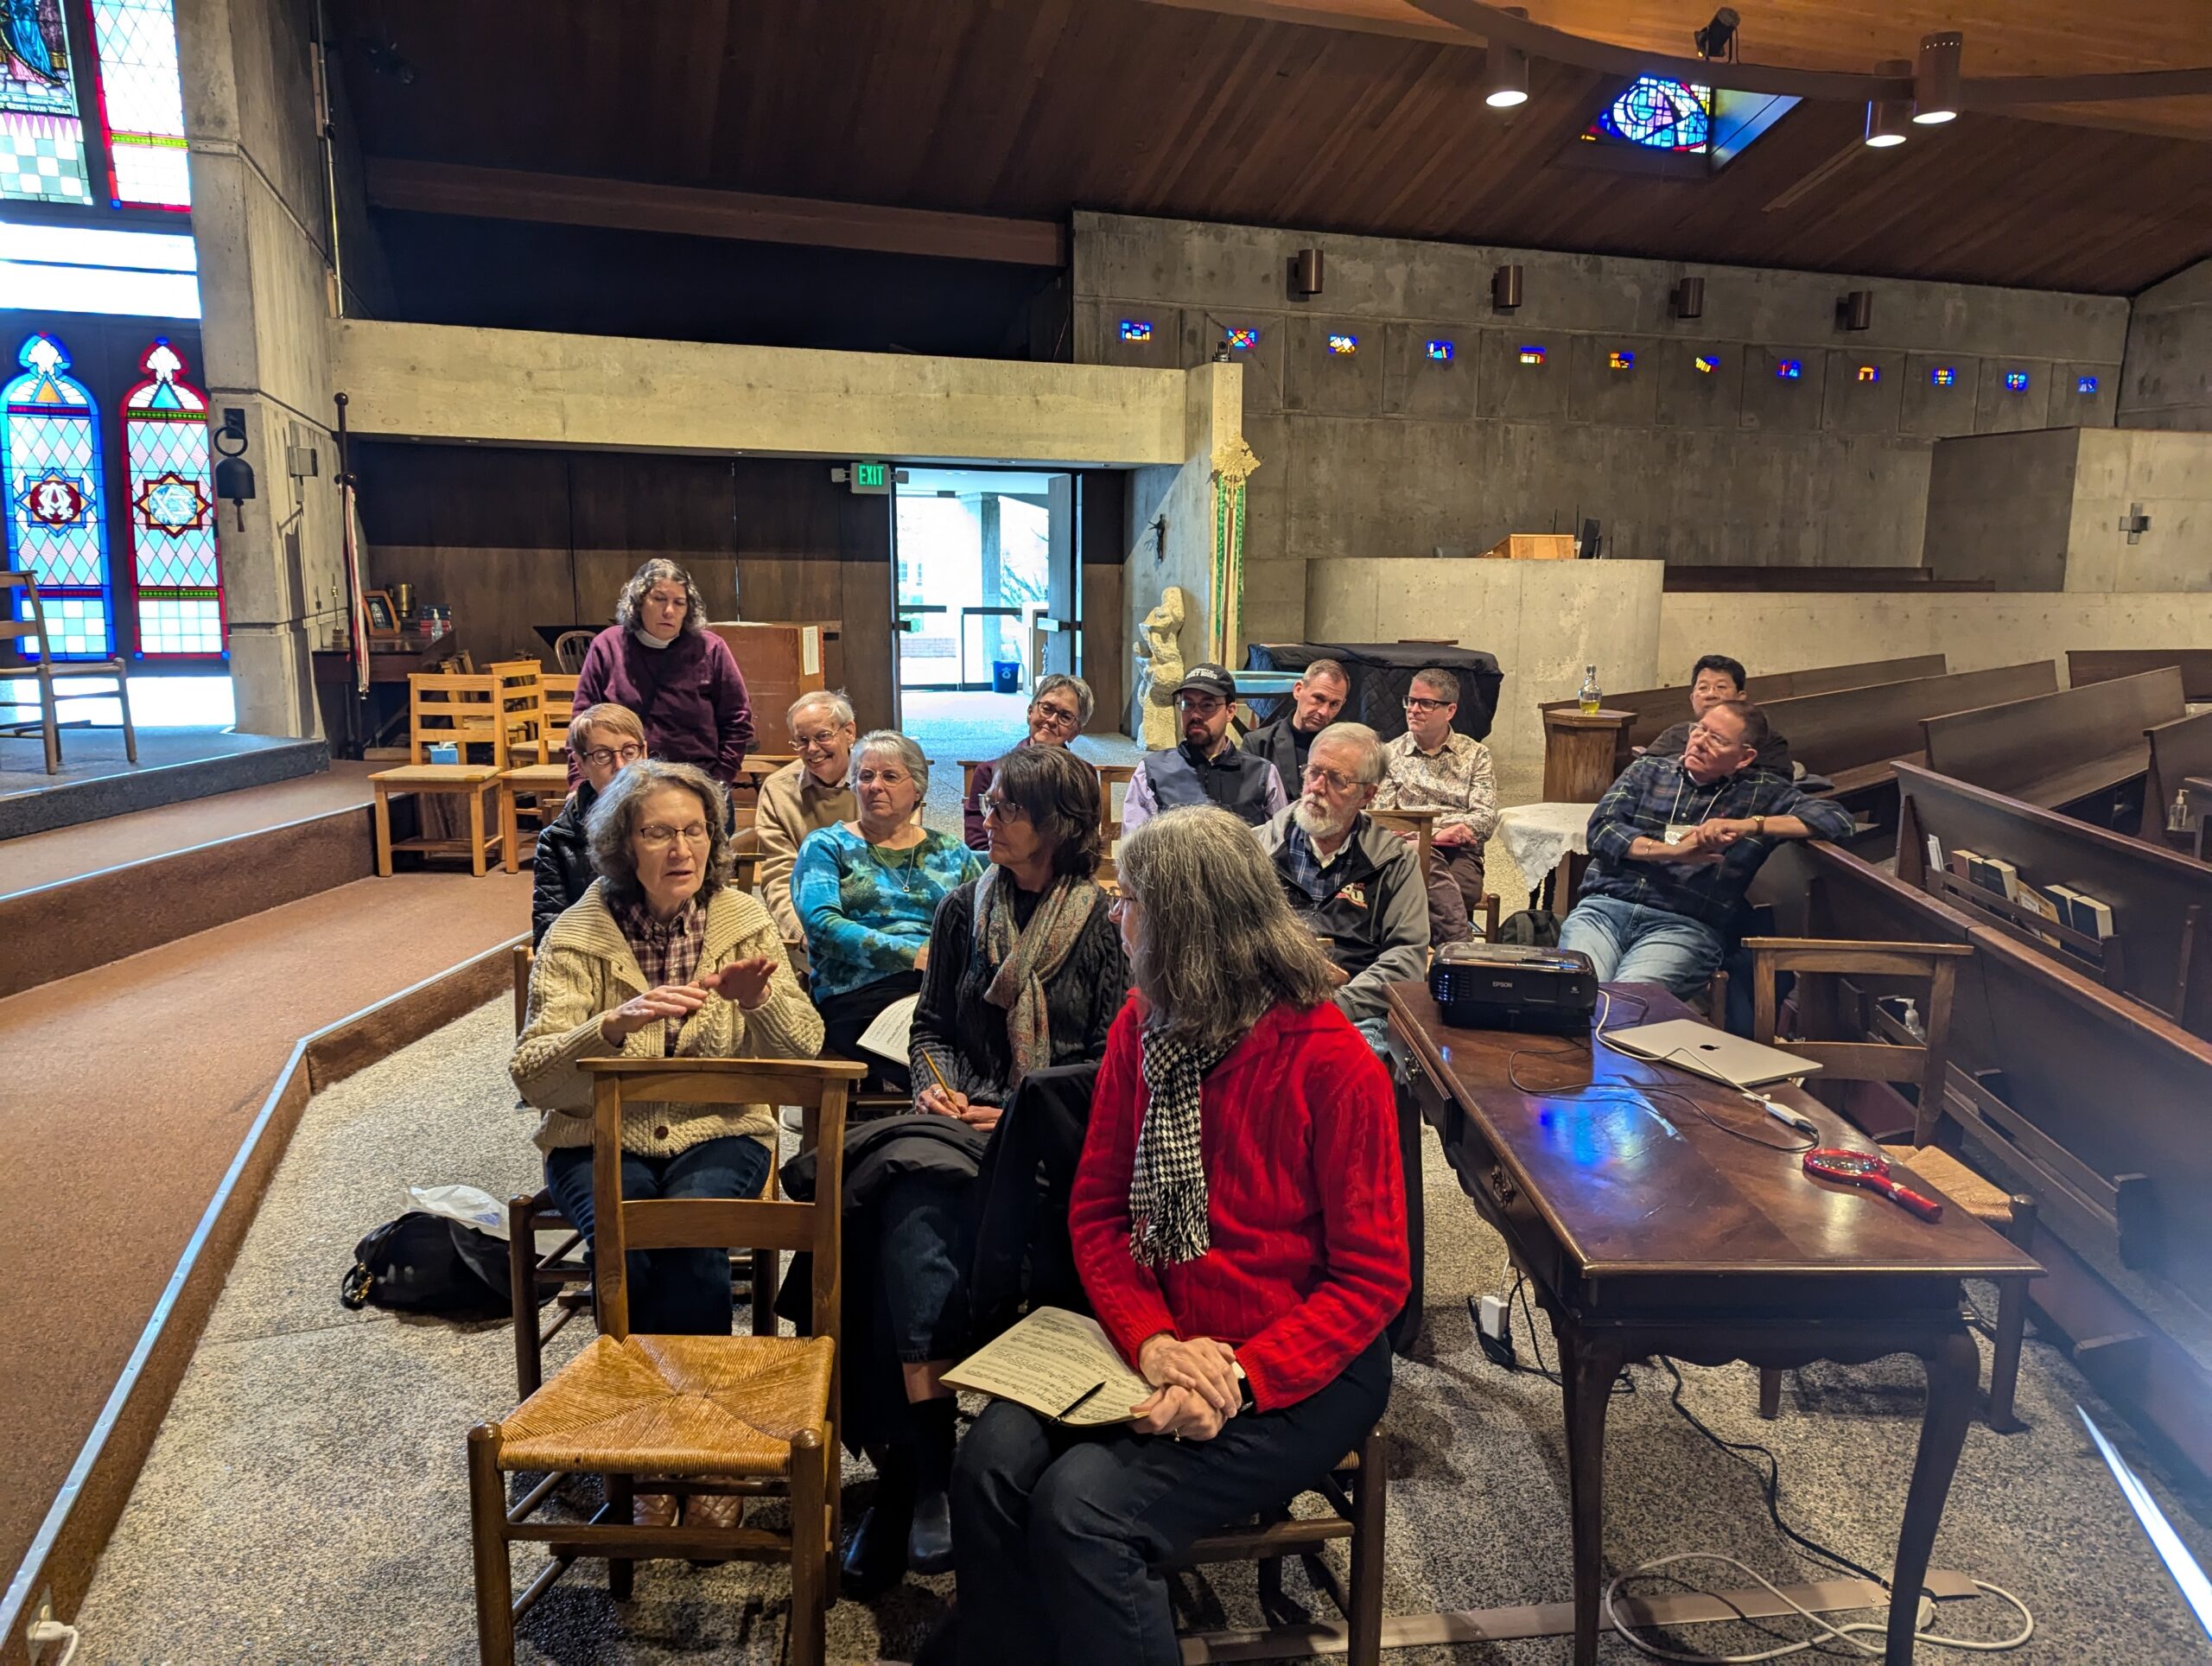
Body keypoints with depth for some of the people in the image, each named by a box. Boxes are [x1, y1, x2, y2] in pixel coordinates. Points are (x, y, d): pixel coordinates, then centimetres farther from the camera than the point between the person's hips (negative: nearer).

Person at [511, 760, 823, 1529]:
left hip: (718, 1133, 0)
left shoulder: (743, 921, 1)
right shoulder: (577, 935, -3)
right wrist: (612, 1024, -31)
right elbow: (531, 1073, -13)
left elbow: (805, 1051, -3)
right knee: (626, 1249, -29)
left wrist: (760, 999, -24)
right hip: (601, 1140, 0)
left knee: (692, 1241, -30)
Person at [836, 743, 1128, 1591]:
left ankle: (911, 1470, -21)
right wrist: (938, 1085, 1)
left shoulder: (1101, 922, 2)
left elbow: (1112, 1059, -1)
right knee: (915, 1204, -30)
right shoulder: (963, 910, 14)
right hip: (963, 1120, 4)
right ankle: (926, 1469, -26)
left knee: (914, 1217, -29)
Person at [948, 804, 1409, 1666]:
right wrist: (1151, 1341, -14)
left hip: (1300, 1369, -5)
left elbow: (1373, 1276, -12)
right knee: (990, 1463, -18)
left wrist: (1242, 1378, -23)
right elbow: (1096, 1208, 3)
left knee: (1082, 1505, -24)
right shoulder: (1140, 1029, 2)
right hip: (1156, 1343, 6)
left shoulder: (1331, 1063, -16)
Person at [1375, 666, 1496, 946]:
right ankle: (1460, 946, -45)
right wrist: (1434, 832, -13)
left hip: (1461, 854, 1)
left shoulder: (1476, 754, 17)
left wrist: (1455, 831, -16)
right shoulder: (1390, 754, 17)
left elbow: (1486, 817, 6)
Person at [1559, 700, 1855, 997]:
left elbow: (1839, 819, 1)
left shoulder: (1761, 792, 14)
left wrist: (1748, 825, -11)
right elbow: (1601, 828, 4)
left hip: (1684, 927, -1)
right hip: (1604, 906, 2)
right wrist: (1673, 851, -11)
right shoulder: (1647, 771, 18)